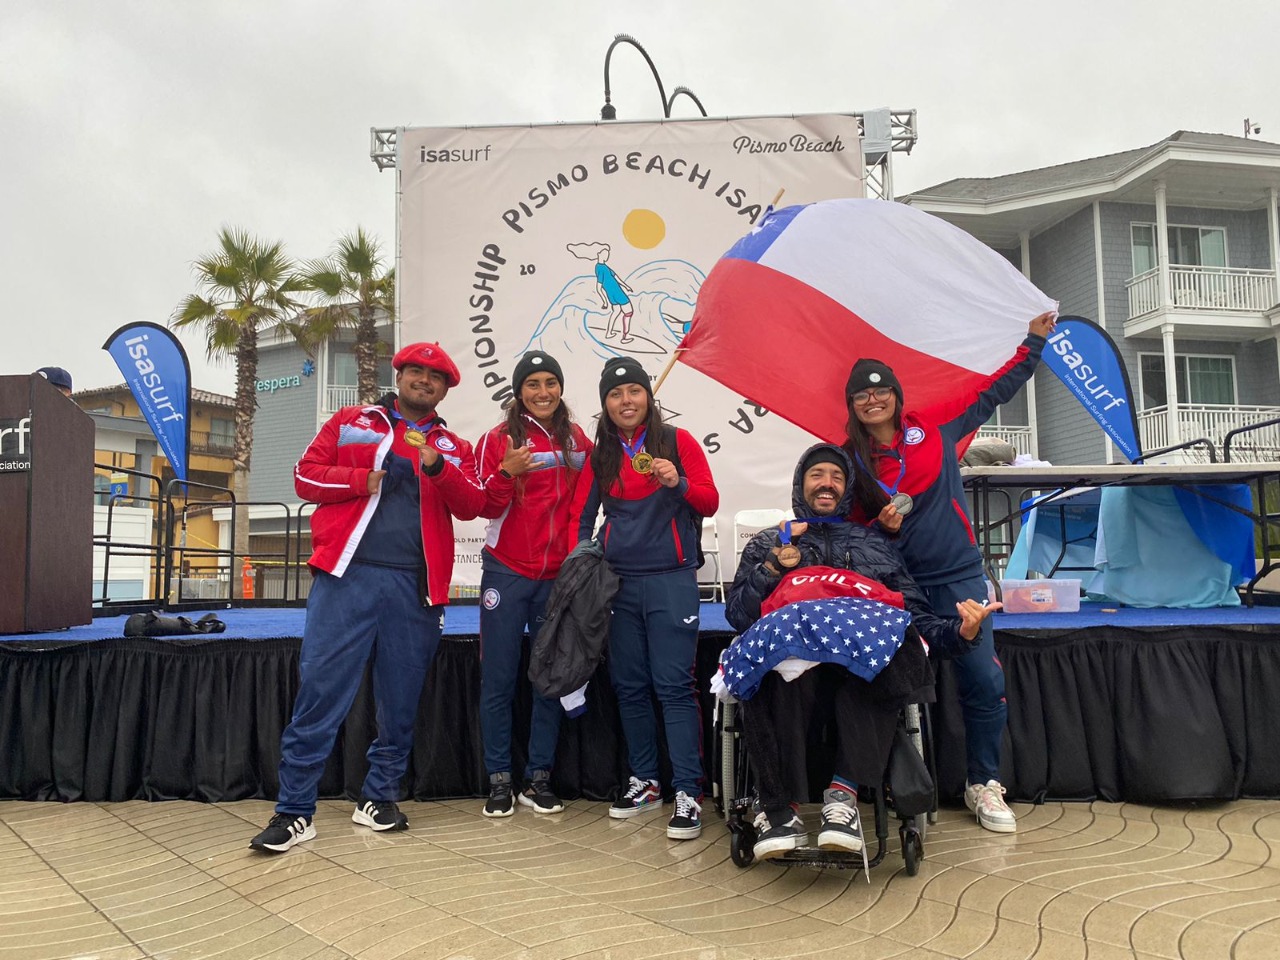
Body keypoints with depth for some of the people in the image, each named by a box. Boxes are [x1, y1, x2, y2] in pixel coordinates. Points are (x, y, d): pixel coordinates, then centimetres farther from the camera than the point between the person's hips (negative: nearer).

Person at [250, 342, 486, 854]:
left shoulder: (453, 447, 15)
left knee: (400, 698, 9)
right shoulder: (351, 422, 13)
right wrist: (362, 479, -8)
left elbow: (471, 507, 1)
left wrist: (438, 469, -17)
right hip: (347, 575, -2)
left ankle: (378, 798, 24)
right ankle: (294, 811, 4)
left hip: (415, 585, 2)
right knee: (320, 689, -5)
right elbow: (306, 476, 7)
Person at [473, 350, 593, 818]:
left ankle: (538, 779, 20)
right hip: (507, 572, -3)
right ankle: (499, 780, 15)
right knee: (499, 678, 2)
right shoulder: (499, 438, -3)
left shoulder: (576, 439, 6)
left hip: (558, 575, 3)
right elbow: (486, 507, -8)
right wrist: (507, 472, -24)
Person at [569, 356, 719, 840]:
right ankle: (645, 781, 24)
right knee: (629, 685, 10)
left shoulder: (677, 441, 1)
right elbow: (581, 515, 12)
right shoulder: (600, 455, 11)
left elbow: (710, 501, -1)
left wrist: (678, 483, -19)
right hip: (618, 581, 5)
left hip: (671, 578, -4)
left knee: (674, 685, -7)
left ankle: (688, 794, -2)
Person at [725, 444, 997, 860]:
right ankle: (779, 807, -33)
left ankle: (844, 790, -35)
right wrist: (773, 568, -1)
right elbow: (737, 614, 14)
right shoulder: (767, 543, 29)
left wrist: (958, 631, -3)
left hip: (867, 659, 1)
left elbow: (916, 614, 18)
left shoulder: (875, 544, 32)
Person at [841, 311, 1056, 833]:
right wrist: (882, 526, -13)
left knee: (985, 681, -5)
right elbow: (853, 526, 7)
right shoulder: (850, 458, 1)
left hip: (958, 578, 1)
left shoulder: (932, 426, 2)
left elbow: (993, 391, 12)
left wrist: (1033, 344, 13)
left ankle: (984, 784, 14)